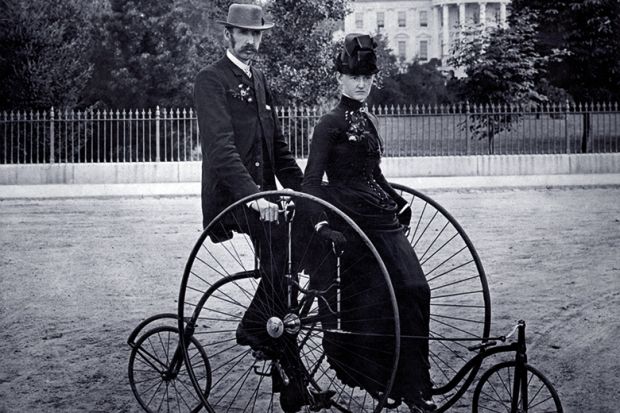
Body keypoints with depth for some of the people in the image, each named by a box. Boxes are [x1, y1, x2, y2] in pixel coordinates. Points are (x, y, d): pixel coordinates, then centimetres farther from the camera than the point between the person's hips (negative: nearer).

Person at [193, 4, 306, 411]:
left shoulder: (259, 80, 19)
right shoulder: (212, 80, -6)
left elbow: (277, 144, 21)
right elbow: (220, 146, -19)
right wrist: (252, 194, -31)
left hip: (262, 194, 8)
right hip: (230, 196, -8)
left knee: (280, 261, 2)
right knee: (284, 236, -27)